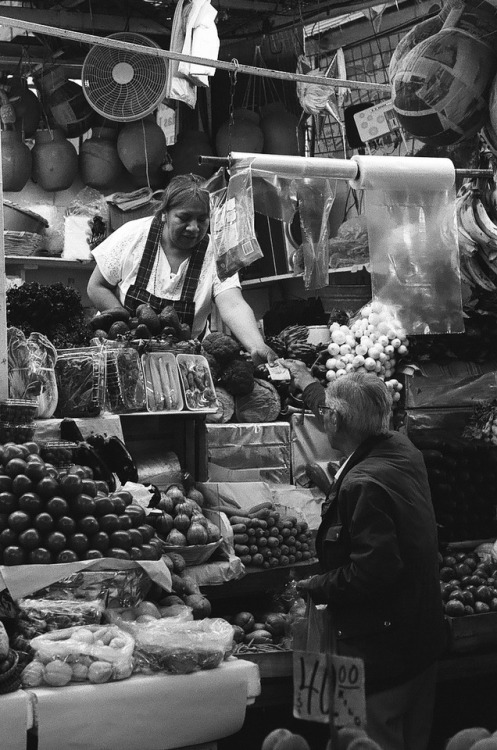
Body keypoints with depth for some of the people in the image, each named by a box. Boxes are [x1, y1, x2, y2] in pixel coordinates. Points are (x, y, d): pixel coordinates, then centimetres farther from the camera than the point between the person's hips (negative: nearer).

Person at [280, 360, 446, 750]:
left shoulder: (363, 484, -27)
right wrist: (309, 385, 36)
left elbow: (371, 572, -30)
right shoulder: (401, 450, 1)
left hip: (380, 651, -9)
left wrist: (314, 587, -15)